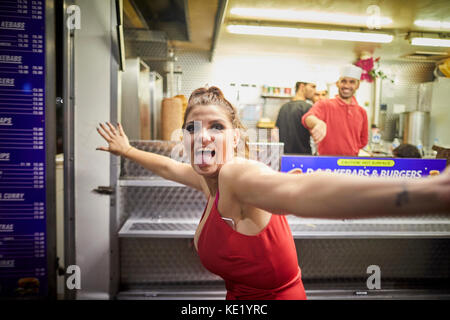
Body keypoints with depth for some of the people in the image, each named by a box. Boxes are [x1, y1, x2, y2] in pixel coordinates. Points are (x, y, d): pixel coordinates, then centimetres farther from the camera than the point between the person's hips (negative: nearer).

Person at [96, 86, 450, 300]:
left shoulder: (235, 174, -26)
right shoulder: (209, 179, -1)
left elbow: (295, 191, -46)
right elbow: (169, 167, 18)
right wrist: (128, 150, 34)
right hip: (239, 295, 7)